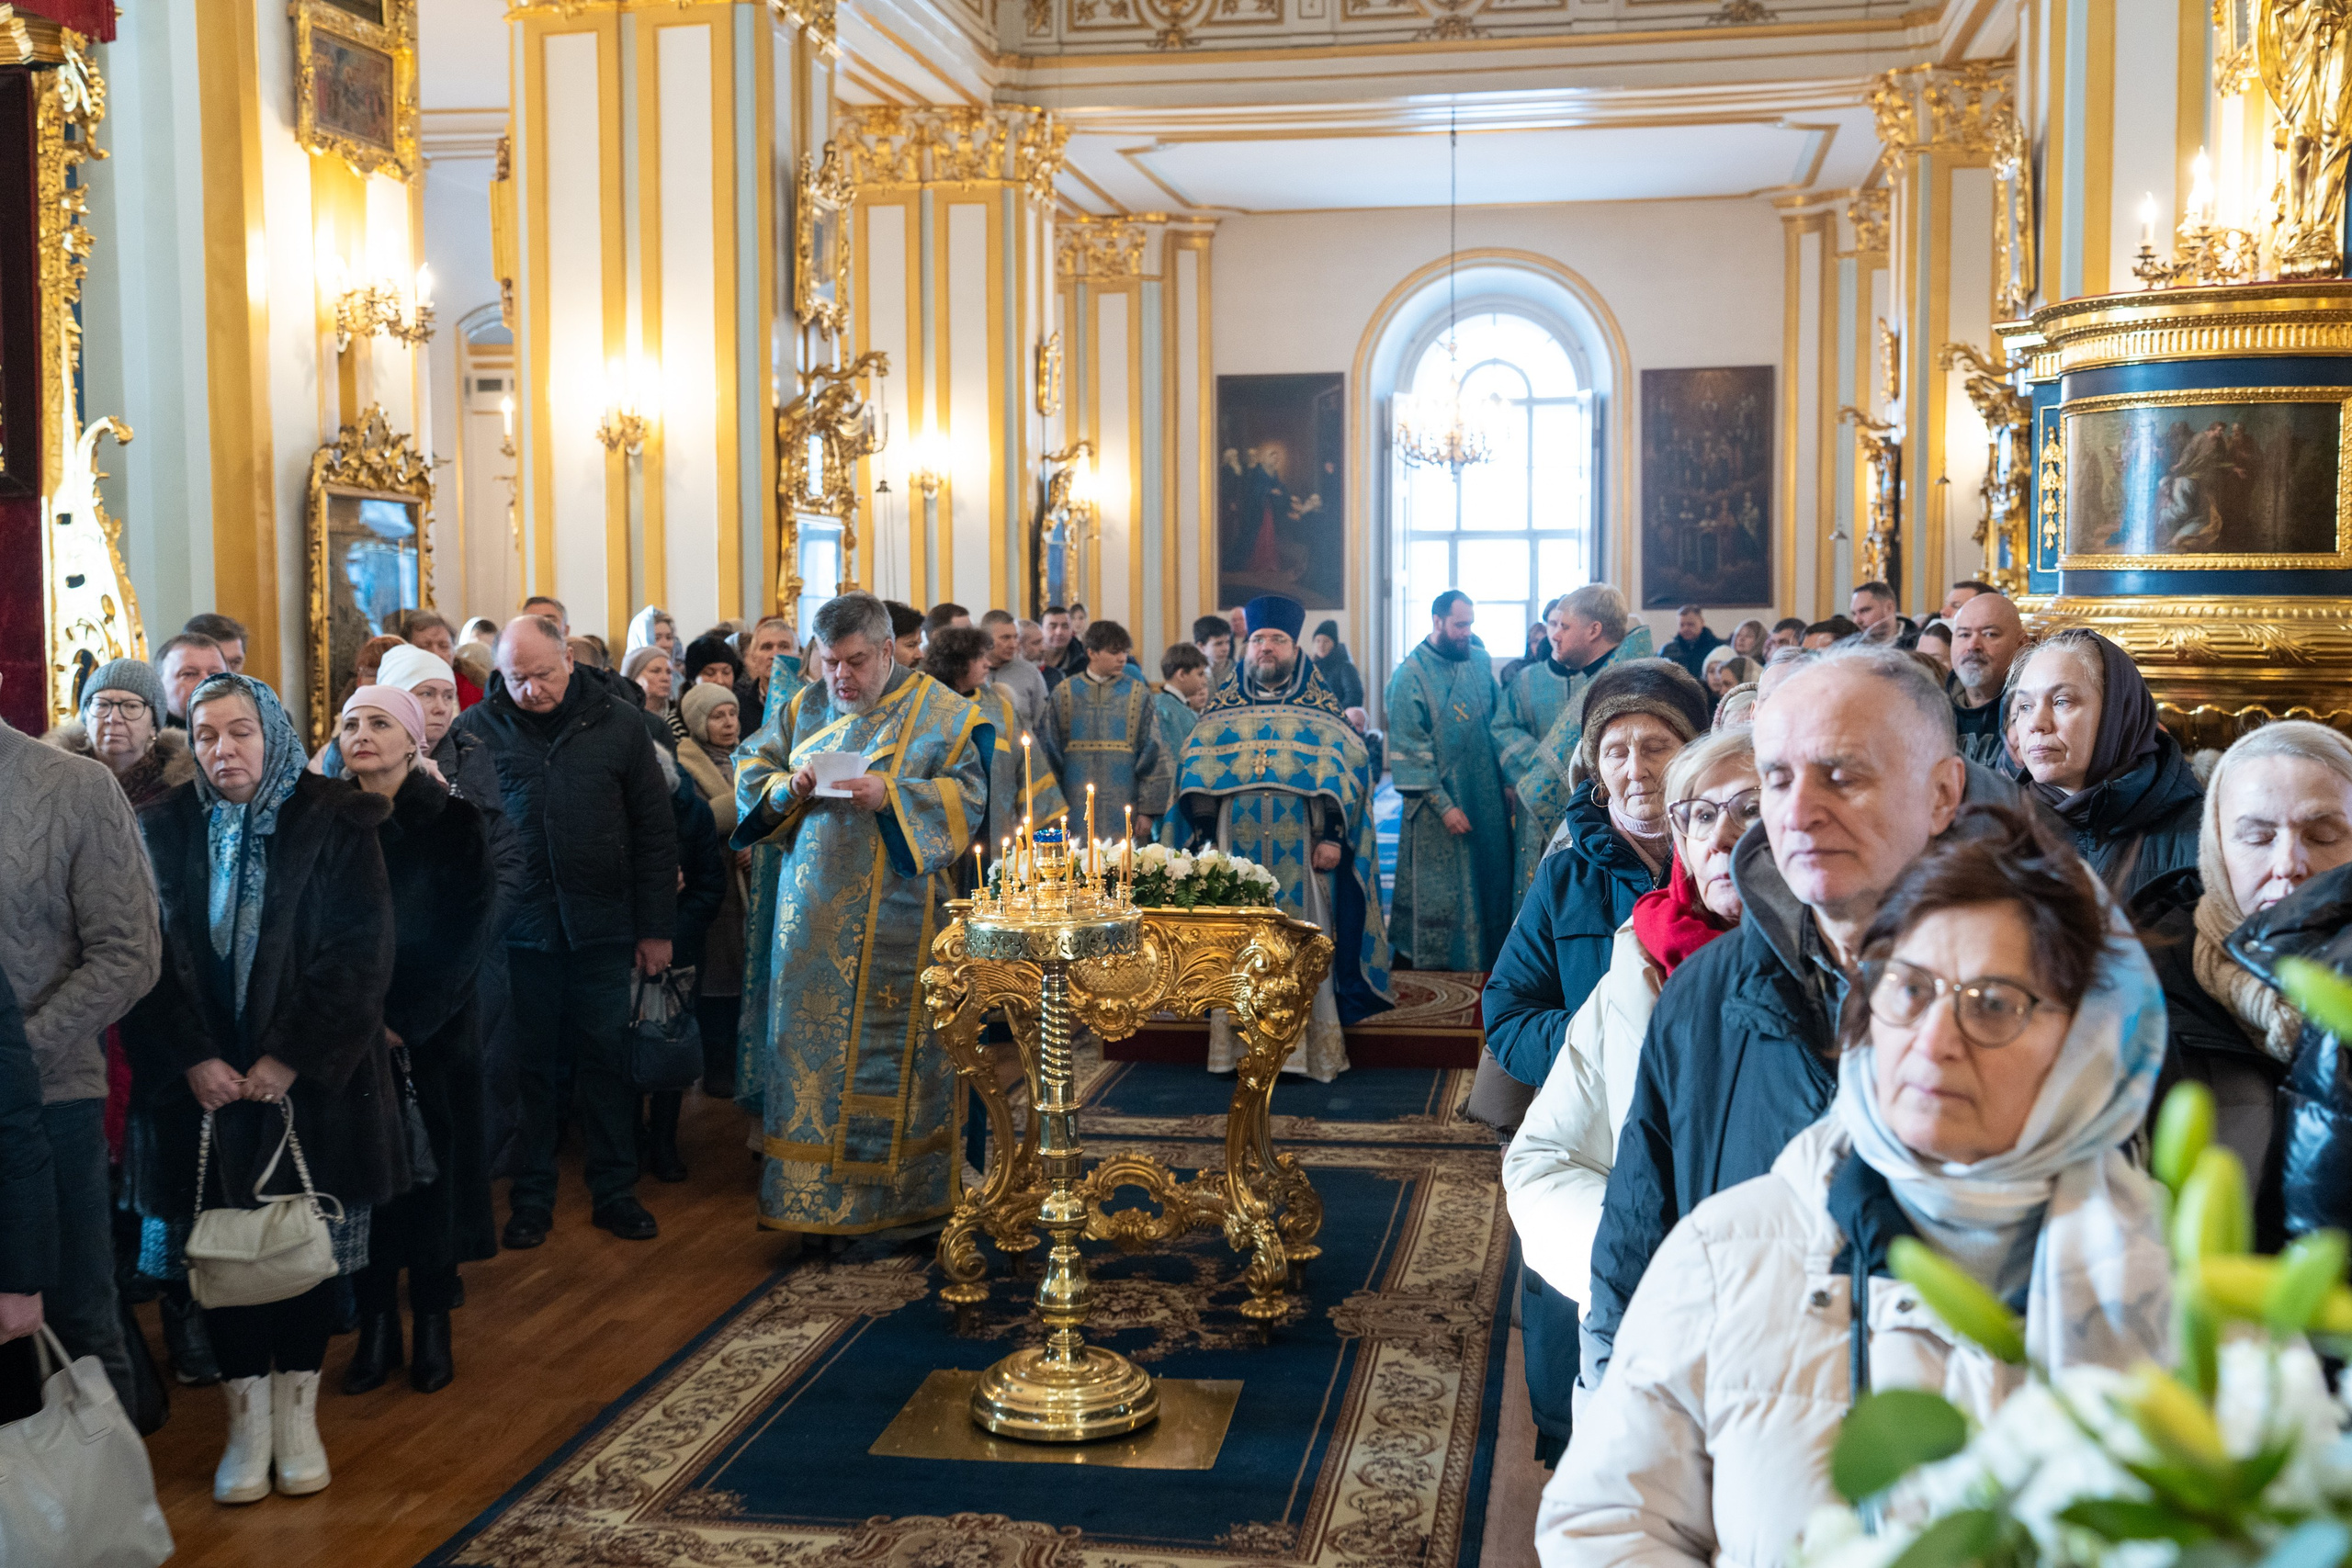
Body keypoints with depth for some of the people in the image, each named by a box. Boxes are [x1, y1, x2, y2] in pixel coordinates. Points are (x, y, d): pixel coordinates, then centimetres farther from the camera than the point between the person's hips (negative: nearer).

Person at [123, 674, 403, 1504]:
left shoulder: (335, 826, -4)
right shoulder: (164, 830, 3)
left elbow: (359, 956, -9)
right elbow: (148, 959, -1)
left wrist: (288, 1061, -14)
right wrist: (192, 1060, -12)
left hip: (312, 1080, -1)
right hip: (202, 1083, 2)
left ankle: (297, 1411, 19)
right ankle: (247, 1417, 15)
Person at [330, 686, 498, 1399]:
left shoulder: (456, 824, -4)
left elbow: (467, 938, -8)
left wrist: (405, 1021, -13)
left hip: (433, 1034, -2)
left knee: (432, 1171, 2)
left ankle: (432, 1326, 15)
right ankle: (375, 1326, 14)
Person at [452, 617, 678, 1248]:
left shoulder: (618, 721, 0)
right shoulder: (476, 728, -1)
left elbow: (654, 828, 3)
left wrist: (656, 927, 2)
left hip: (601, 924, 0)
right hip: (519, 927, 0)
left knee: (605, 1055, 7)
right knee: (529, 1061, 7)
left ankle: (615, 1190, 20)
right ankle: (531, 1197, 19)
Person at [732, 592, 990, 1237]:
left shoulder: (939, 713, -1)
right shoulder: (805, 707, 12)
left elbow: (968, 797, -7)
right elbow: (753, 773, 13)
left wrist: (890, 796, -20)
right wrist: (789, 788, -9)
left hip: (896, 914, -4)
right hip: (813, 914, 4)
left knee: (893, 1044, 0)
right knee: (809, 1042, 5)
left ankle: (902, 1196, 12)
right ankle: (815, 1196, 15)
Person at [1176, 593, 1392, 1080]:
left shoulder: (1320, 706, 6)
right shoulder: (1223, 706, 12)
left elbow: (1344, 769, -1)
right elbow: (1196, 770, 8)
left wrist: (1332, 836, -11)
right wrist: (1205, 835, -3)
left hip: (1301, 852, -2)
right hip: (1235, 849, 2)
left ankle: (1307, 1045, 4)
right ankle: (1239, 1040, 8)